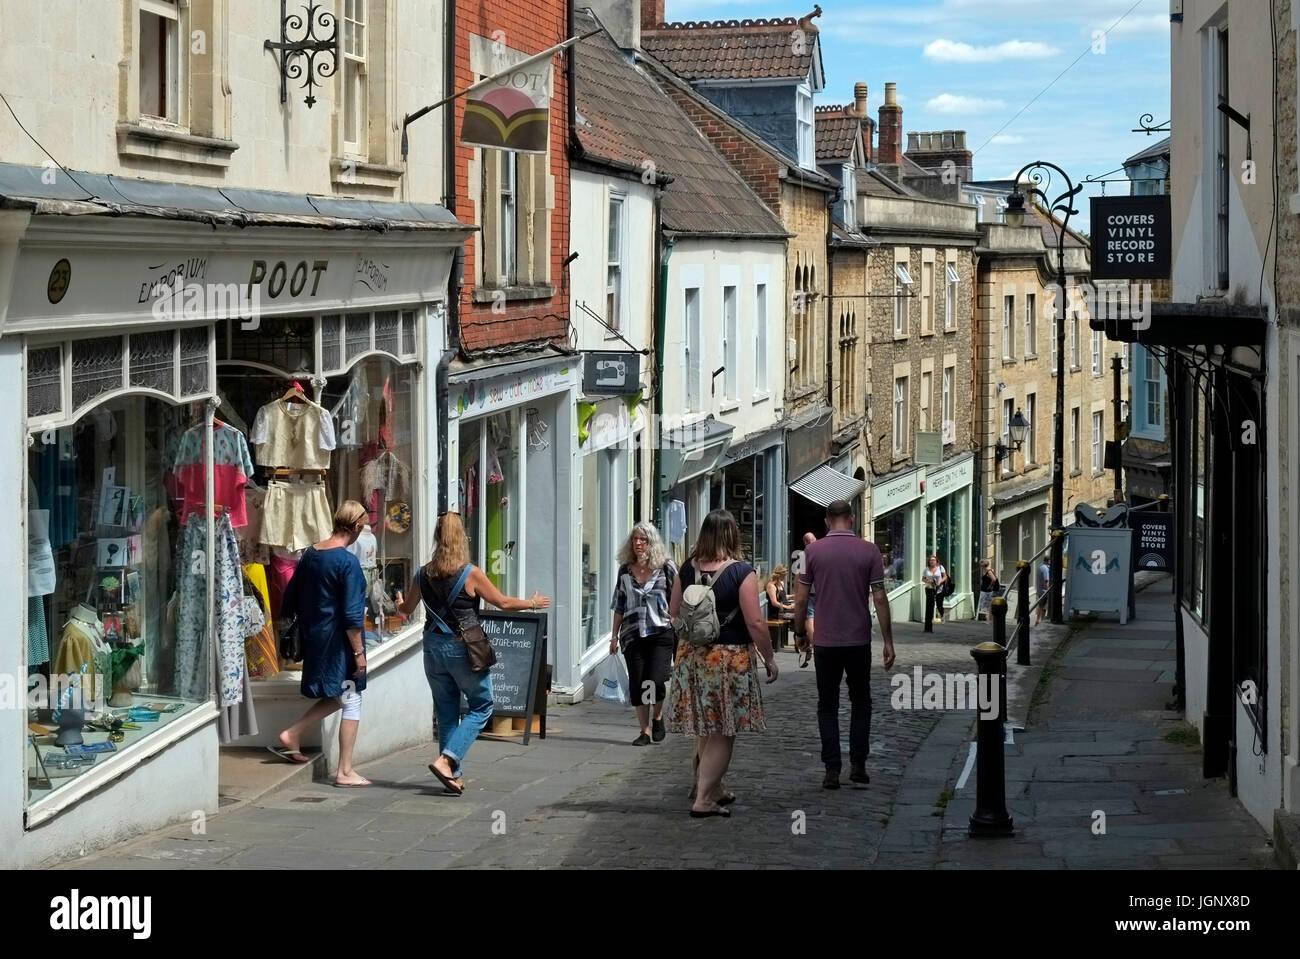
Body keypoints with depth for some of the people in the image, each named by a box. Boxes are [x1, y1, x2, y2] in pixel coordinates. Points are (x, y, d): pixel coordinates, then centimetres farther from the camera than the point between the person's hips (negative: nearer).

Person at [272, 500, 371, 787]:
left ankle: (292, 735, 13)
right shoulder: (347, 562, -18)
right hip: (338, 642, -8)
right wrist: (358, 651, -13)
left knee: (336, 697, 23)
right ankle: (345, 772, 4)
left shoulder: (309, 555, 5)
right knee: (351, 701, 2)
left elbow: (290, 601, 13)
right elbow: (351, 615, -20)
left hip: (313, 637, 8)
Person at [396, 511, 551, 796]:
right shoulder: (471, 574, -12)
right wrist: (533, 604, 13)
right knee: (481, 706, 8)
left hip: (433, 646, 5)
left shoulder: (423, 574, 1)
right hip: (463, 648, -5)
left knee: (446, 712, 14)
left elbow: (406, 610, 16)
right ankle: (447, 760, -9)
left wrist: (399, 603, 40)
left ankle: (453, 775, 15)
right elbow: (503, 603, -4)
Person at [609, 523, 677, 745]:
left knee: (656, 680, -12)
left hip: (661, 632, -3)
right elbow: (619, 606, 15)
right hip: (633, 634, 3)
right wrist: (615, 635, 13)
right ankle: (645, 731, 11)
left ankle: (658, 717, 17)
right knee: (637, 683, 2)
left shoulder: (666, 568, 1)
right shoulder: (625, 570, 10)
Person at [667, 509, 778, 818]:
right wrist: (769, 658, -5)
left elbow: (674, 611, 12)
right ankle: (703, 800, -1)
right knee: (722, 732, 2)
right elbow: (755, 622, -15)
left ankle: (713, 788, 31)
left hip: (692, 654, 5)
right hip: (730, 656, -5)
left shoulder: (688, 570, 1)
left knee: (705, 729, 18)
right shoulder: (742, 572, -14)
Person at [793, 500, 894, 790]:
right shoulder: (869, 551, -3)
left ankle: (832, 769, 1)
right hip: (859, 640, 0)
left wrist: (800, 632, 13)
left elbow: (801, 597, -2)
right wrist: (888, 641, 1)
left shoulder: (813, 551, -3)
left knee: (828, 705, 8)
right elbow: (880, 598, -5)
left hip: (826, 641, 0)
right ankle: (858, 764, 10)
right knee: (860, 701, 17)